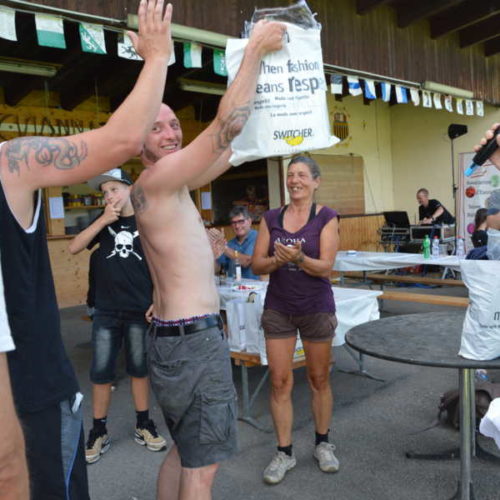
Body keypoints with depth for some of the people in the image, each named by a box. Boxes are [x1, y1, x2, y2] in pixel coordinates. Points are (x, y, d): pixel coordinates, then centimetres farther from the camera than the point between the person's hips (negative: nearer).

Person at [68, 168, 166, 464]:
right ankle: (99, 432, 19)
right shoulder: (104, 221, 8)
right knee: (101, 372, 5)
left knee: (139, 368, 10)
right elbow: (74, 248, -5)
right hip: (106, 311, 2)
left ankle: (143, 425, 25)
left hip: (140, 310, -2)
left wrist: (157, 301, -8)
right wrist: (104, 220, -12)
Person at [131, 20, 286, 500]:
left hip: (178, 335, 10)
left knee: (184, 450, 21)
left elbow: (228, 147, 18)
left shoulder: (170, 185, 13)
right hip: (193, 339, -10)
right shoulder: (155, 180, -15)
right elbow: (226, 125, -22)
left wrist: (256, 66, 18)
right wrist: (254, 50, -11)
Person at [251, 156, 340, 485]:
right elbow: (257, 265, 0)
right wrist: (277, 260, -20)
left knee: (319, 378, 12)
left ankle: (323, 444, 31)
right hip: (277, 309, 2)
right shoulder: (271, 218, 3)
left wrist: (299, 258, -32)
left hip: (317, 309, -2)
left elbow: (326, 267, -14)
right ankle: (284, 452, 19)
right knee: (280, 381, 4)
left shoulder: (326, 217, -6)